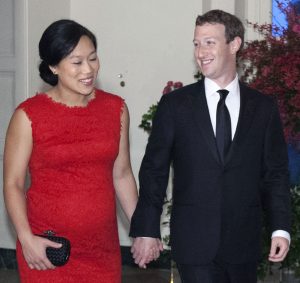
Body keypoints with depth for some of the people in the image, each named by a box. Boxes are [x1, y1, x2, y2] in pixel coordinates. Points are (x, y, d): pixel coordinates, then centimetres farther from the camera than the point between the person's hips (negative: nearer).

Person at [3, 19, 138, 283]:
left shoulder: (116, 108, 4)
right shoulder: (29, 115, -7)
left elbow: (122, 174, 10)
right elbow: (13, 183, -4)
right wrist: (26, 238, -15)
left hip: (103, 248, 3)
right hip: (47, 251, -3)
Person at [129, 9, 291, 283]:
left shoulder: (263, 107, 5)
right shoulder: (175, 104, 1)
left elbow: (275, 173, 6)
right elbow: (154, 171, 1)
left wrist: (281, 228, -3)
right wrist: (146, 230, -3)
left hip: (244, 242, 2)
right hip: (195, 240, -2)